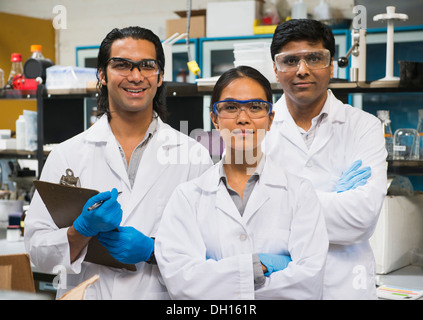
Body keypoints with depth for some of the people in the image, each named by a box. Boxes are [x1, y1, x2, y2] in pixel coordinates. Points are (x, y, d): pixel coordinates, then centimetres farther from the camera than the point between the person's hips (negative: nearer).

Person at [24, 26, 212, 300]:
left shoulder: (194, 154, 4)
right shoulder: (67, 155, 6)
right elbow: (38, 251, 3)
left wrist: (153, 251, -11)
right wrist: (83, 229, -13)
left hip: (163, 294, 0)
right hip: (86, 293, 1)